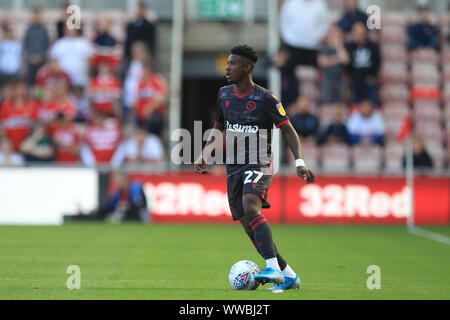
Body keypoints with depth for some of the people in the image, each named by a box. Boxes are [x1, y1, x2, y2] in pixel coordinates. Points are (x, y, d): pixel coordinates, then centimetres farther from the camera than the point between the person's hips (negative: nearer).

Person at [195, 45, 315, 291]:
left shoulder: (265, 99, -8)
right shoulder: (224, 95, 10)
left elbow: (289, 131, -6)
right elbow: (219, 128, 24)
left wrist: (300, 162, -19)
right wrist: (204, 155, 10)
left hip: (258, 165, -6)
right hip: (233, 167, 6)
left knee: (250, 208, -32)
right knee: (249, 227, 2)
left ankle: (273, 269, -39)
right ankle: (288, 275, 14)